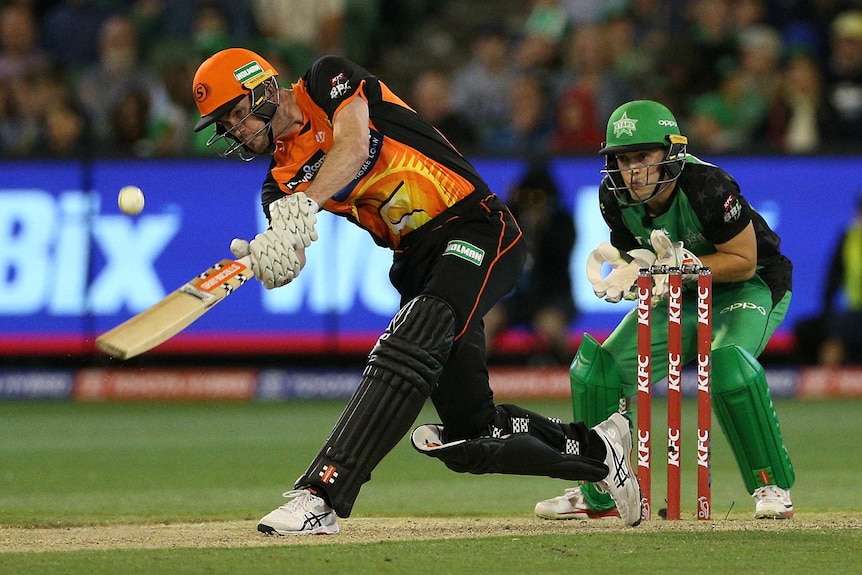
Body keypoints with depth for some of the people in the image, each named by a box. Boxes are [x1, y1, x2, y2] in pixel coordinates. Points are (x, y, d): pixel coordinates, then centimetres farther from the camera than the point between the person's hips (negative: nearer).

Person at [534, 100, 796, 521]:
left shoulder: (707, 186, -32)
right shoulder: (615, 197, -14)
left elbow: (744, 262, -23)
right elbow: (631, 260, 1)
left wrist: (679, 263, -34)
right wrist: (625, 274, -22)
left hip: (752, 287, -6)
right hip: (678, 297, 7)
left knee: (728, 362, -35)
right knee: (596, 368, -2)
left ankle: (772, 486, -18)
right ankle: (597, 496, 16)